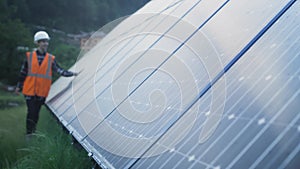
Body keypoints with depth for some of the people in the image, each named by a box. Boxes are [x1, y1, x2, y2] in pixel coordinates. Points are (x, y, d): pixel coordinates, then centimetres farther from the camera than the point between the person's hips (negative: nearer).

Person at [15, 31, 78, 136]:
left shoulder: (51, 59, 3)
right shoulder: (29, 56, 1)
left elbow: (60, 71, 2)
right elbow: (23, 72, 7)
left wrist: (72, 74, -9)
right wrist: (19, 86, 10)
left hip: (42, 92, 1)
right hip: (30, 91, -1)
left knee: (36, 113, 10)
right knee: (31, 112, -5)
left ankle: (33, 134, 23)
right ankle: (28, 135, 3)